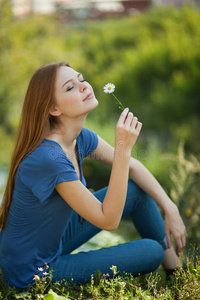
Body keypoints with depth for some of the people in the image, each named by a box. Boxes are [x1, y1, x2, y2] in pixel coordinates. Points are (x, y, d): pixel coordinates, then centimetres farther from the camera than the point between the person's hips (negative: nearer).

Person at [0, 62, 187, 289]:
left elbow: (131, 167, 7)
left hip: (53, 239, 8)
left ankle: (176, 269, 20)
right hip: (33, 272, -8)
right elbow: (108, 220, -28)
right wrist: (123, 148, -33)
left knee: (137, 189, 4)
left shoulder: (79, 137, -7)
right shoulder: (48, 158, -33)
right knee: (152, 252, -10)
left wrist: (170, 209, 0)